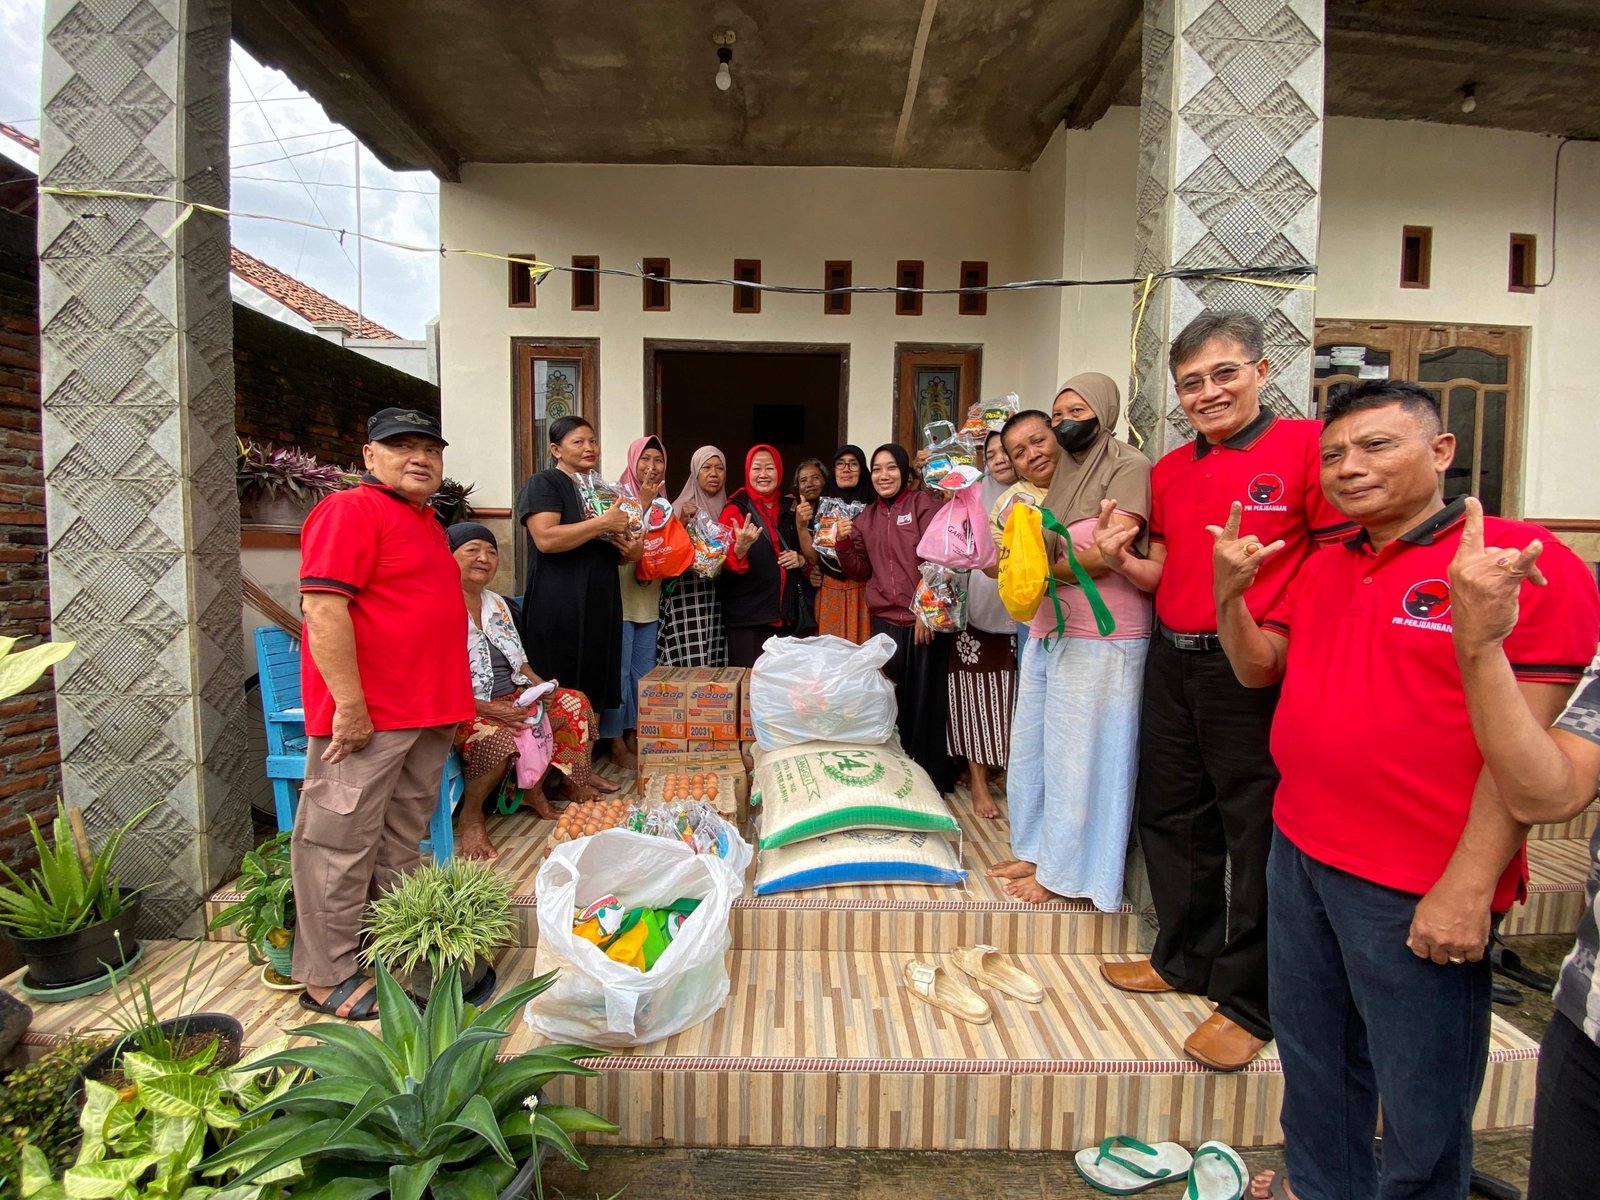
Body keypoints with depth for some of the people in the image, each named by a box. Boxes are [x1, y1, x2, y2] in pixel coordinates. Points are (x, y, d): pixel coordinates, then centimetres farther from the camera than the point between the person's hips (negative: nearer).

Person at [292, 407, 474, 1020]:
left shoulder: (427, 523, 19)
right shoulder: (350, 510, -10)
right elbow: (323, 608, -19)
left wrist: (454, 697, 24)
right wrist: (349, 705, -22)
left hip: (427, 715, 9)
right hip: (366, 715, -9)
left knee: (401, 845, 16)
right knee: (343, 843, 2)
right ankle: (328, 977, 15)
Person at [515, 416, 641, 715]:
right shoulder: (542, 484, -3)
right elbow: (546, 539, -20)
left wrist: (632, 551, 5)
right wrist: (603, 523, -17)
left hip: (600, 608, 7)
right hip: (558, 612, -7)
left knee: (595, 696, 8)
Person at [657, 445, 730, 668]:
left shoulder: (726, 508, 13)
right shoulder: (681, 507, -2)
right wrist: (683, 522, -19)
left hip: (716, 599, 5)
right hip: (687, 599, -5)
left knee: (717, 665, 2)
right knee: (691, 666, -11)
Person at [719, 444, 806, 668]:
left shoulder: (788, 511, 13)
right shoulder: (736, 510, -2)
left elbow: (808, 555, 25)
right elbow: (726, 567, -10)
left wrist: (800, 561, 2)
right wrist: (740, 548, -30)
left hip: (785, 616, 5)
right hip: (747, 618, -5)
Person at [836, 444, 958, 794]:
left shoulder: (923, 504, -1)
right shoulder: (866, 516, 15)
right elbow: (861, 571, 16)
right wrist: (844, 542, 0)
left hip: (924, 619, -4)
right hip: (885, 620, 4)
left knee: (926, 700, 1)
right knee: (892, 699, 7)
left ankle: (932, 777, 16)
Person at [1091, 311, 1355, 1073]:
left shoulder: (1306, 446, -8)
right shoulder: (1168, 472, 11)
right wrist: (1122, 561, -3)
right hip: (1171, 662, 7)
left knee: (1257, 833, 5)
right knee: (1171, 817, 17)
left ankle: (1251, 1002, 23)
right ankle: (1185, 959, 37)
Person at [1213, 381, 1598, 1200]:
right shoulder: (1323, 566, 10)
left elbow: (1528, 745, -16)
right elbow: (1258, 668, 12)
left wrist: (1468, 887, -18)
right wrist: (1229, 591, -6)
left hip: (1418, 891, -6)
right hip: (1299, 856, 7)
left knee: (1421, 1103, 13)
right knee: (1314, 1066, 24)